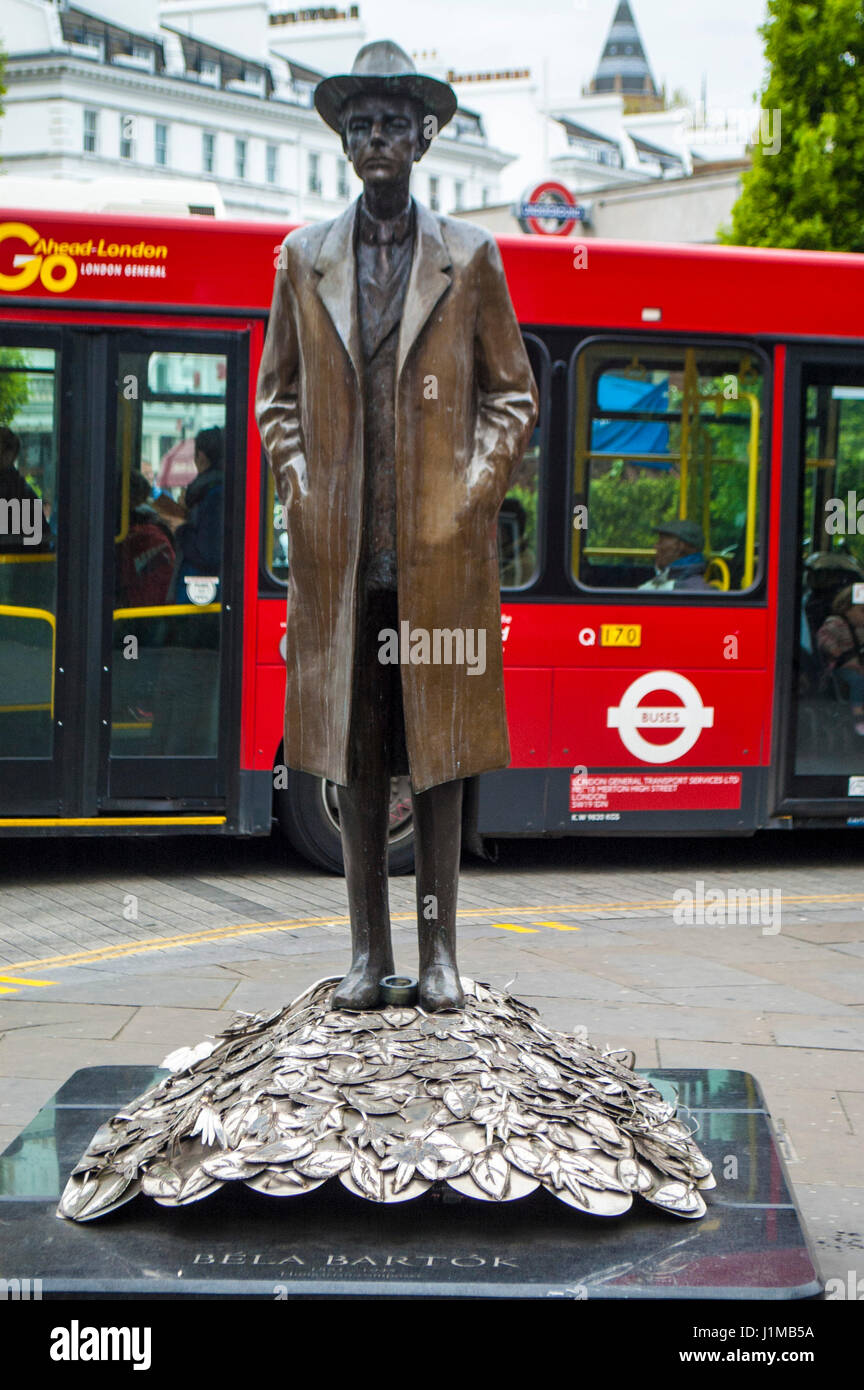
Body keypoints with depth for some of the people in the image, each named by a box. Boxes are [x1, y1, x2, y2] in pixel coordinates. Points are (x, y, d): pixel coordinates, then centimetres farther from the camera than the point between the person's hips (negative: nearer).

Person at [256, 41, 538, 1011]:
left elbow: (511, 392, 9)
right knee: (355, 750, 5)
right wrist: (300, 487, 1)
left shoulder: (470, 257, 6)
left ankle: (438, 953, 11)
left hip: (441, 549, -1)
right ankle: (369, 951, 14)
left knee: (439, 749, 3)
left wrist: (473, 489, -4)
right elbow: (277, 392, 15)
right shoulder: (304, 258, 10)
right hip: (338, 549, 2)